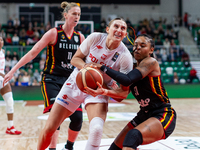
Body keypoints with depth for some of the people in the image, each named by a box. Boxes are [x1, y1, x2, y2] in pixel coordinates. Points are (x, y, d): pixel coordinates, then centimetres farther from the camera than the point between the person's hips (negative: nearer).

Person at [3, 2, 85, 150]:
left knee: (77, 117, -4)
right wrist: (13, 70, -14)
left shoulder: (80, 37, 6)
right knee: (56, 115, -20)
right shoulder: (54, 33, -7)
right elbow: (32, 53, -9)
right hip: (51, 80, -4)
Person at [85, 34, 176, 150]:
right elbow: (124, 92, -9)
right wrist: (104, 92, -26)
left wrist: (103, 68, -22)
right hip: (144, 114, 9)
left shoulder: (151, 62, -15)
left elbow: (127, 80, -28)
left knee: (133, 136, -34)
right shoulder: (134, 68, 7)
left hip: (163, 115, -8)